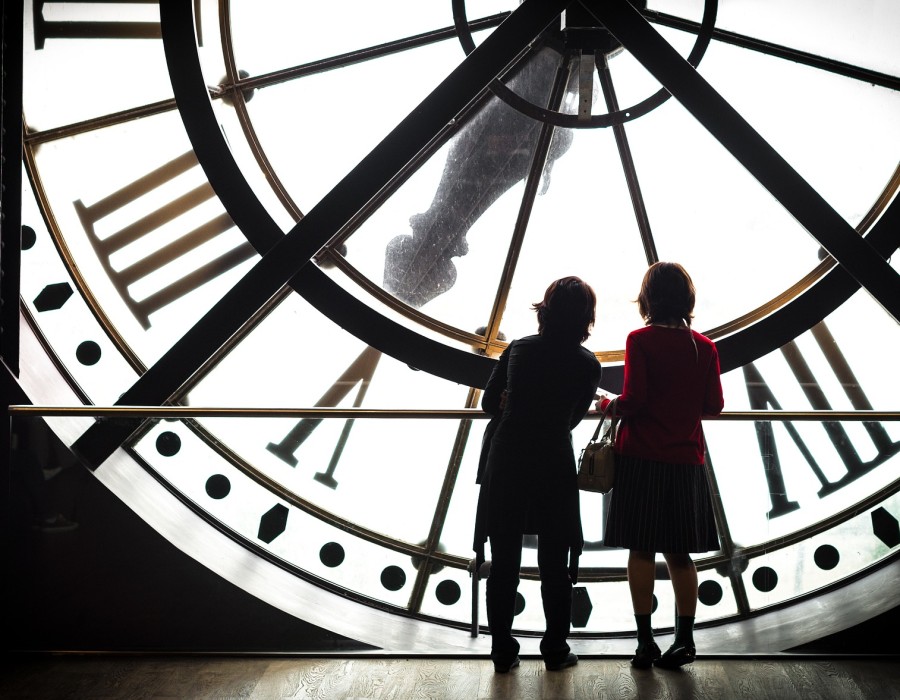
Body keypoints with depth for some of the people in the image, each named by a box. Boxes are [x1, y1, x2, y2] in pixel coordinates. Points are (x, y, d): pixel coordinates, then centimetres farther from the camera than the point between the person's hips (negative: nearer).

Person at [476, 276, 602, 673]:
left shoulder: (518, 349, 2)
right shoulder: (588, 365, -3)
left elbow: (489, 404, 7)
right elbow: (573, 418, 7)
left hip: (506, 464, 2)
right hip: (554, 467, -1)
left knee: (504, 562, 9)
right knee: (555, 564, 11)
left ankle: (503, 651, 14)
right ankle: (555, 650, 18)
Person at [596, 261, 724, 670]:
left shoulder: (641, 340, -8)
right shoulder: (703, 346, 3)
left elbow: (633, 400, -14)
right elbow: (714, 406, 5)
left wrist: (607, 404, 5)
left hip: (642, 456, -3)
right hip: (686, 460, 4)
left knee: (642, 549, 3)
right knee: (679, 552, 11)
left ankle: (645, 642, 4)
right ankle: (684, 639, 12)